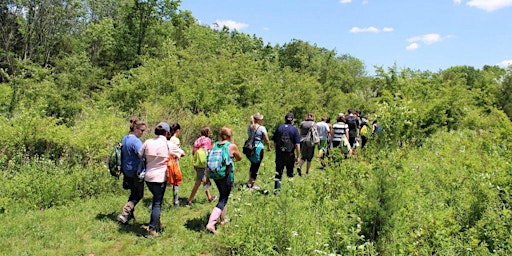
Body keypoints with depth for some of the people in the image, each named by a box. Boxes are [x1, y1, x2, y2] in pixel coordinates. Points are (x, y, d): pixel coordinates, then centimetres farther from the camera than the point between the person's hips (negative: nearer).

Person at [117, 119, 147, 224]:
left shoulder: (124, 138, 8)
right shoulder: (136, 141, -21)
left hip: (126, 171, 9)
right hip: (135, 172, -9)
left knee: (133, 193, 23)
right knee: (138, 195, 3)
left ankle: (130, 214, 30)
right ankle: (124, 214, -6)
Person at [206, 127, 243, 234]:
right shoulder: (232, 146, -8)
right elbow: (239, 158, 8)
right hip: (227, 175, -5)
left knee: (223, 195, 24)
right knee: (223, 200, 1)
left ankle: (222, 219, 37)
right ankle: (211, 223, -12)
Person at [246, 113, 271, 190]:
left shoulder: (249, 127, 5)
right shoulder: (262, 128, -11)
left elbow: (249, 136, 12)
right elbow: (266, 140, -7)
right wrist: (268, 147, 9)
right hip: (258, 147, -6)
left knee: (253, 164, 26)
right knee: (256, 166, 5)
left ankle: (249, 182, 32)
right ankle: (252, 185, 12)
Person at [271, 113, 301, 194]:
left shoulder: (279, 128, 1)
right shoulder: (294, 129, -6)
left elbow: (275, 142, 5)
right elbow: (297, 145, -10)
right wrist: (298, 157, -5)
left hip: (279, 154, 1)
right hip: (290, 155, -1)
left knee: (278, 173, 6)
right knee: (290, 173, 15)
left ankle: (276, 189, 0)